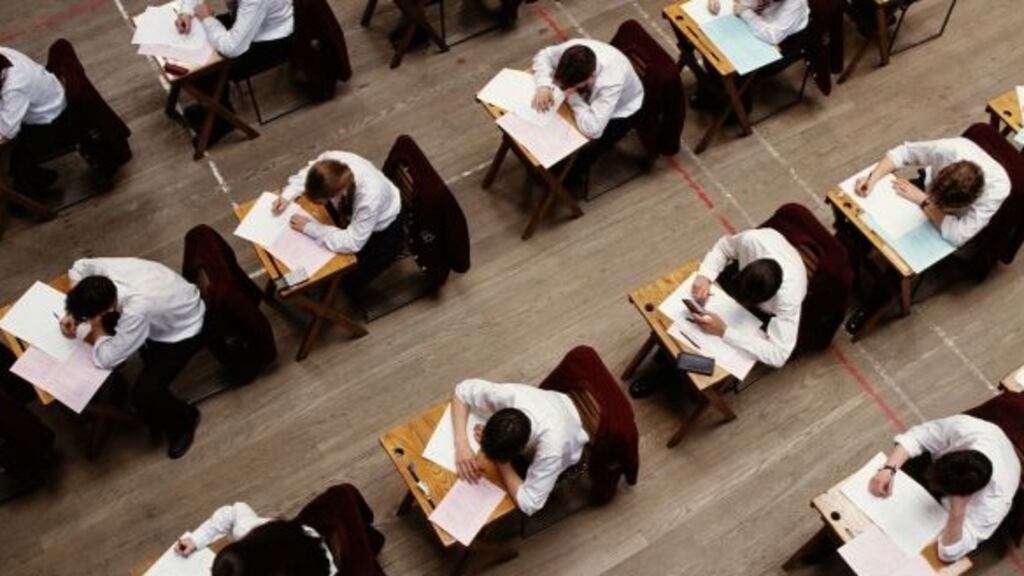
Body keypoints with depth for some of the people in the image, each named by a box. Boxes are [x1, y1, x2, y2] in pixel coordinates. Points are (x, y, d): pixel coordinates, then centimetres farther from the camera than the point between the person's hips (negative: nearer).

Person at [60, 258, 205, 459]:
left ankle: (184, 421, 17)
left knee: (143, 396, -14)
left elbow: (106, 359, -31)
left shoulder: (137, 310, -44)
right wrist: (73, 315, -9)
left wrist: (96, 323, -18)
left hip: (183, 332, -8)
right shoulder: (110, 269, -25)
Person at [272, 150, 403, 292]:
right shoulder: (330, 160, -32)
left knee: (351, 280, -8)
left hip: (381, 229, -5)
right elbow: (306, 174, -6)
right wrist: (287, 195, -20)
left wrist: (310, 227, -32)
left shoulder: (370, 196, -46)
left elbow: (352, 243, -37)